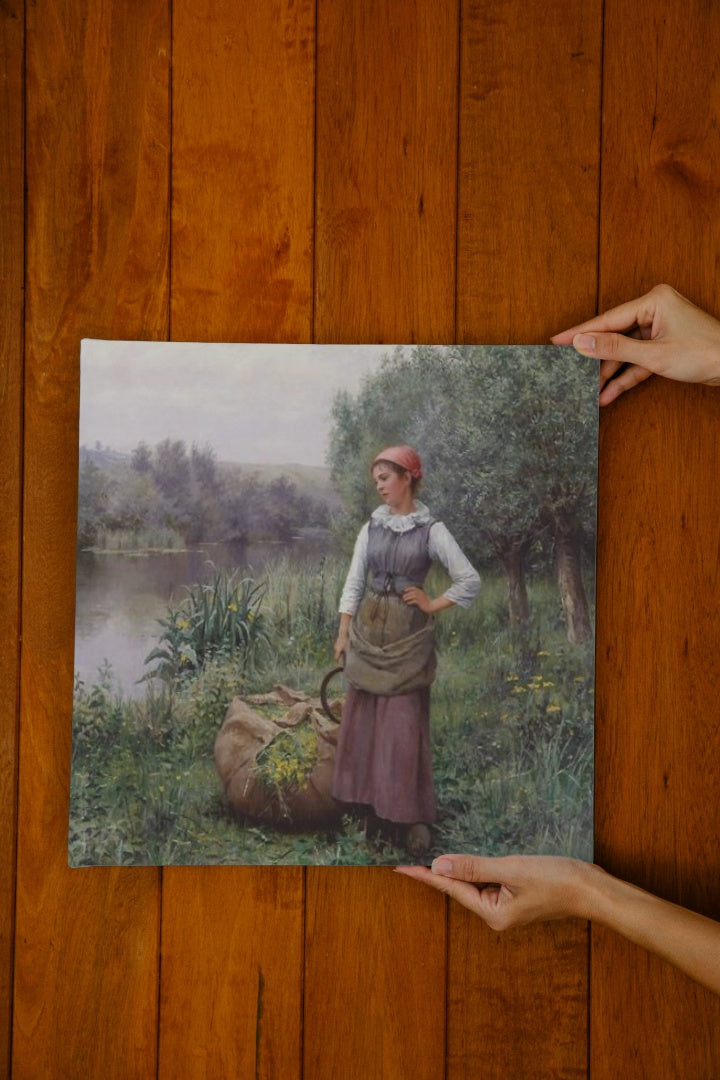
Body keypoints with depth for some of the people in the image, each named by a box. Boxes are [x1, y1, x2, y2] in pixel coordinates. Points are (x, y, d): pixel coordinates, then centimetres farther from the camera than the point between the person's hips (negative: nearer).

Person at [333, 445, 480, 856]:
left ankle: (414, 814, 10)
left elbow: (471, 580, -6)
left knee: (405, 724, -1)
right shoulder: (372, 526, 5)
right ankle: (365, 795, 27)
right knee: (362, 716, 11)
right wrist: (343, 633, 4)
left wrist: (432, 605, -5)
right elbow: (354, 582, 7)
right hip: (367, 630, 4)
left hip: (408, 635, -4)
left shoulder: (431, 529, -7)